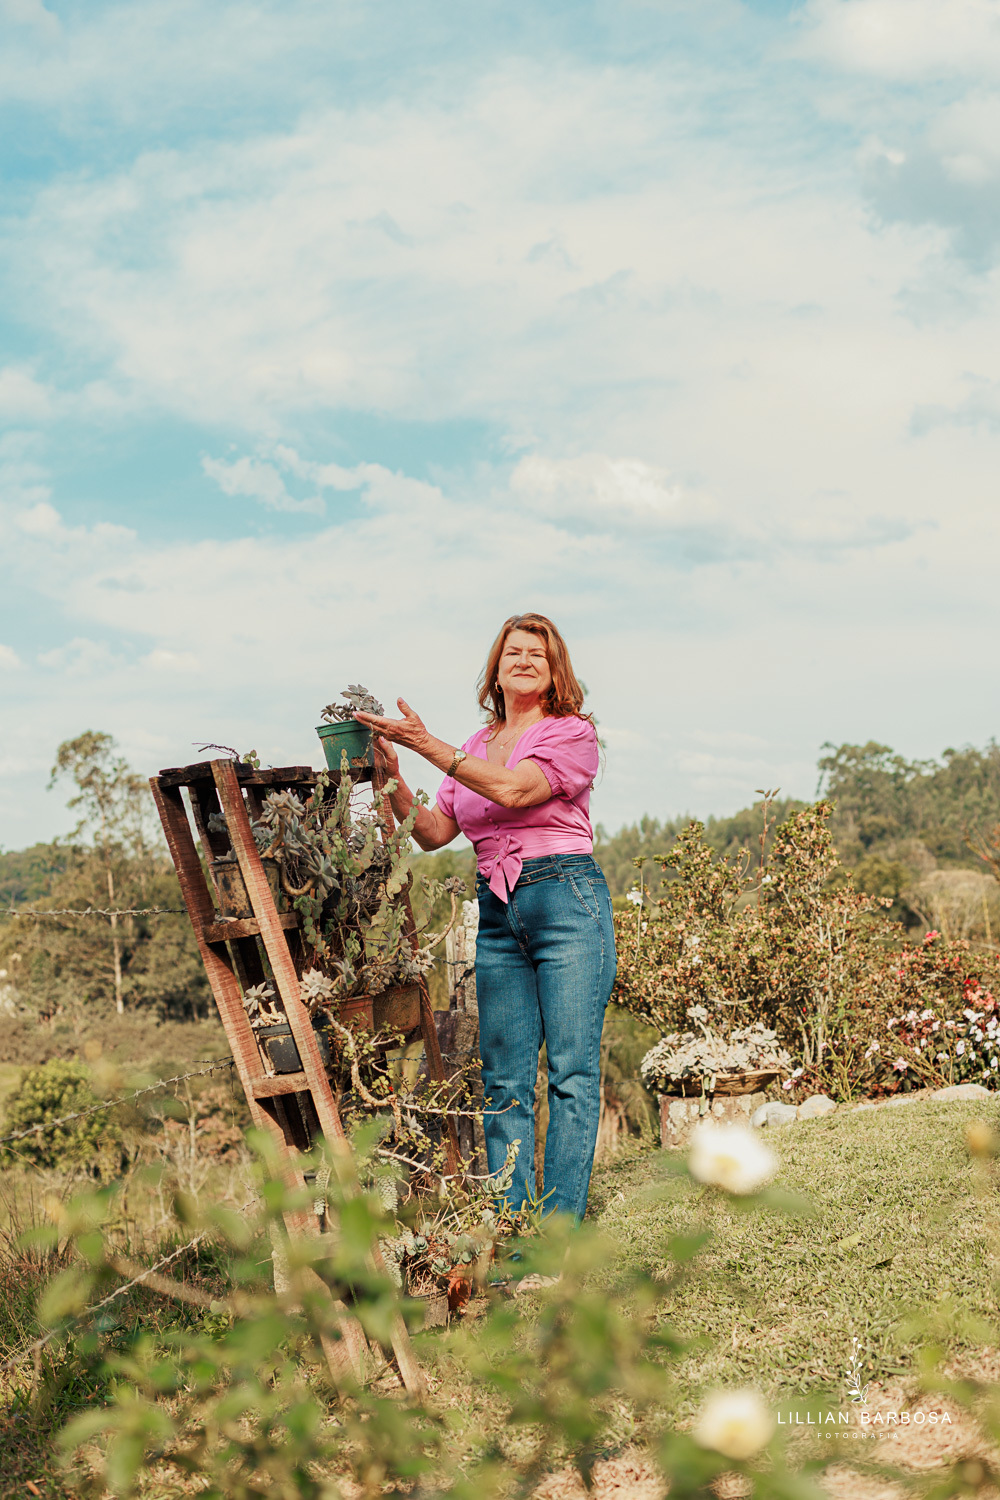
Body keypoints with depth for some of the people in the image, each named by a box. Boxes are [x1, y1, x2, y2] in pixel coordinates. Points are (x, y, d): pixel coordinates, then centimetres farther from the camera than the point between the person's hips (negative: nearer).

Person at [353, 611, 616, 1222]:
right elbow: (433, 833, 13)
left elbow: (513, 790, -16)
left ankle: (560, 1225, -6)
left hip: (567, 901, -5)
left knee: (573, 1072, -7)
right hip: (497, 912, 5)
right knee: (505, 1080, 2)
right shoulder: (476, 748, 18)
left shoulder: (573, 732, 1)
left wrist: (428, 745, -16)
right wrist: (393, 779, -2)